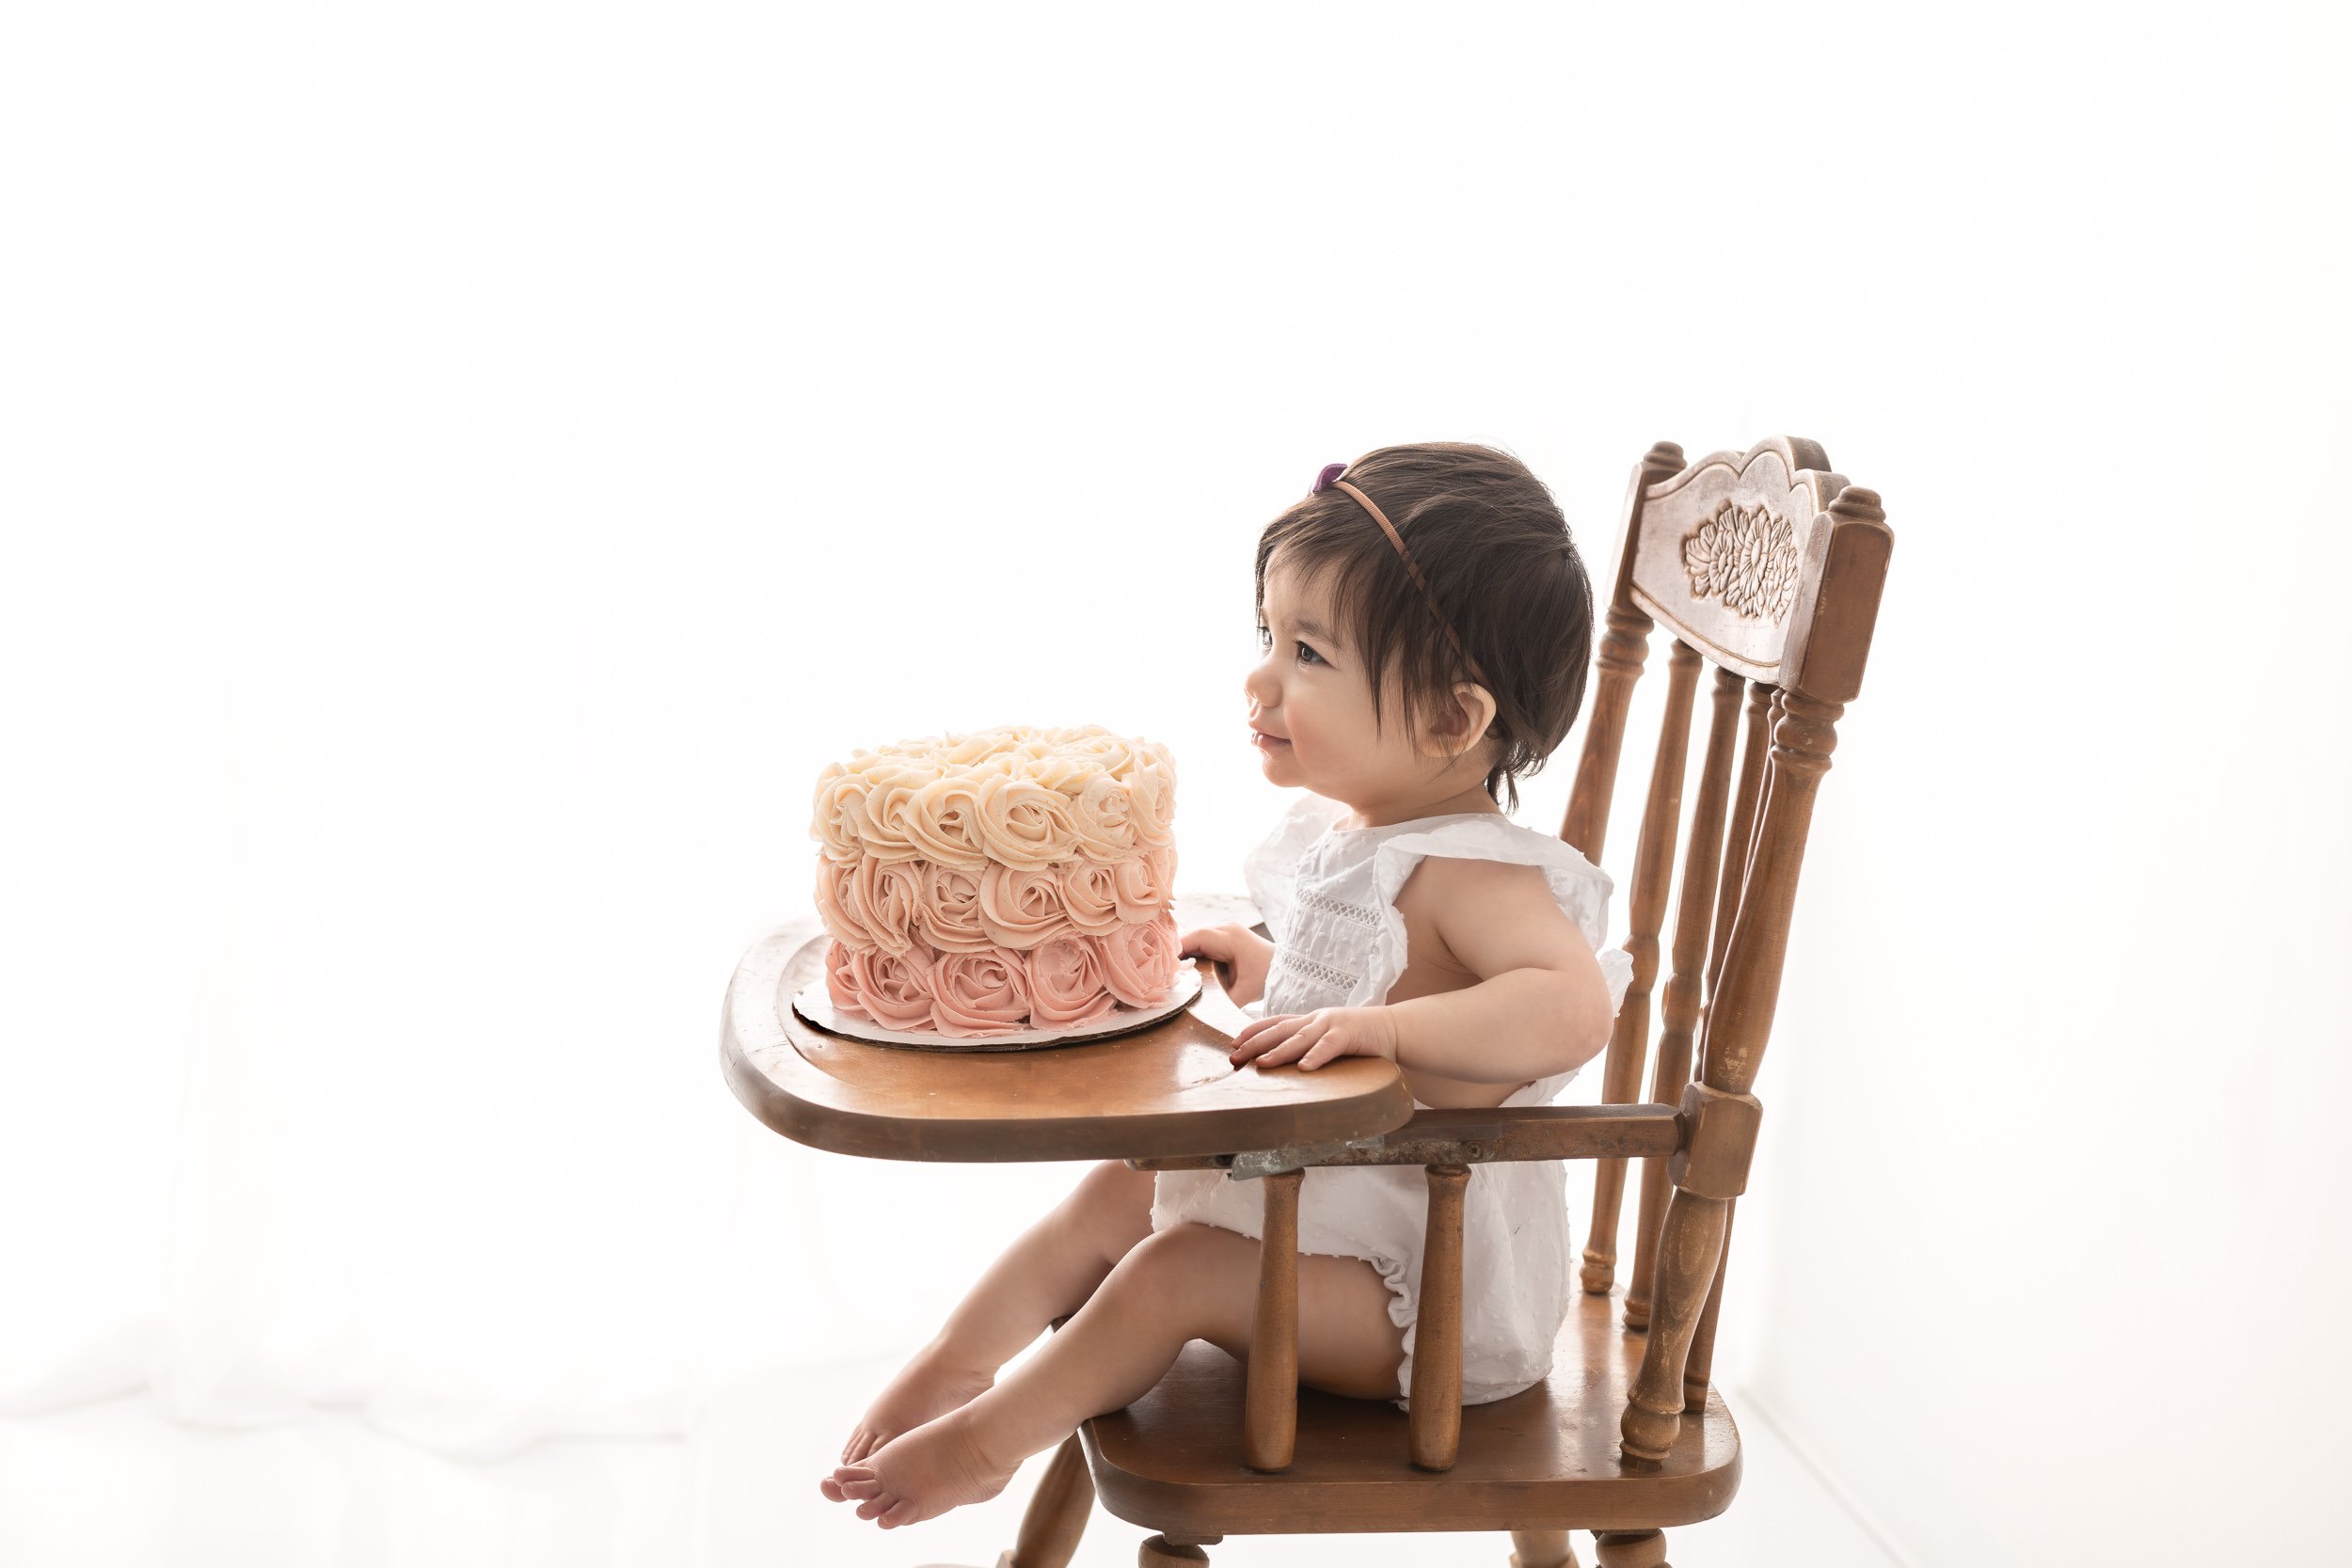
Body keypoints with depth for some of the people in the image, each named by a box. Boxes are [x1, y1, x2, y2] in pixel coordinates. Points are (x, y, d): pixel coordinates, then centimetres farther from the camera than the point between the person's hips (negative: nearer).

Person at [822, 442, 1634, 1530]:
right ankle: (956, 1362, 18)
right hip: (1309, 1189, 9)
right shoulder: (1344, 827, 3)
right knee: (1116, 1191, 8)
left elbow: (1572, 1005, -44)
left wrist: (1374, 1025, -47)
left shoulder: (1472, 872, -26)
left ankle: (985, 1442, 1)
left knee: (1175, 1269, -16)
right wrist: (1270, 970, 6)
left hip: (1429, 1283, -9)